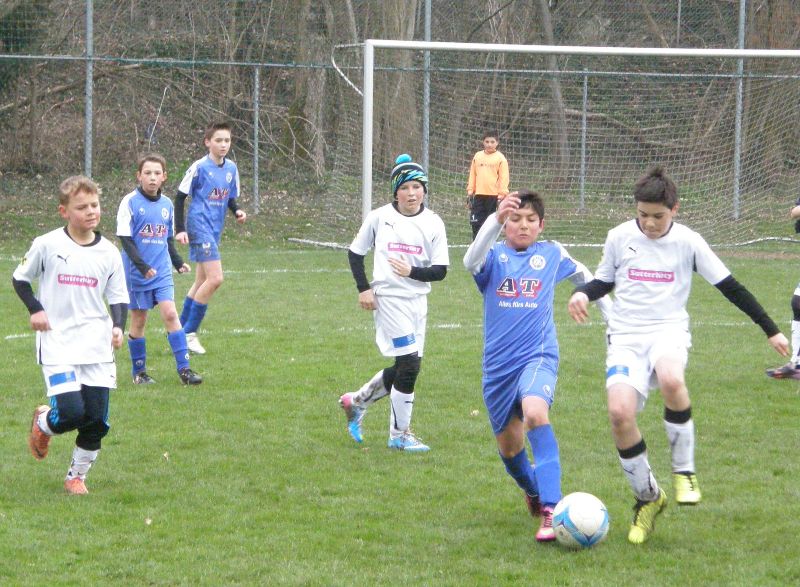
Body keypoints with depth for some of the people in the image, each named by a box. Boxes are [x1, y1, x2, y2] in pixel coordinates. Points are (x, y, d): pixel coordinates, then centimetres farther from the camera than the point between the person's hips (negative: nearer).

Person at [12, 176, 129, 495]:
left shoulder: (108, 253, 4)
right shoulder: (47, 245, -4)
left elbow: (119, 297, 12)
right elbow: (20, 279, 9)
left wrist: (118, 326, -6)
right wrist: (35, 310, -4)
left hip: (97, 346, 3)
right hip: (58, 345, -3)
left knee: (97, 419, -1)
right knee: (71, 412, -17)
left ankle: (76, 476, 20)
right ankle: (42, 423, 20)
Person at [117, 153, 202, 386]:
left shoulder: (167, 204, 8)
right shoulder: (130, 202, -8)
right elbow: (125, 239, -12)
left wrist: (178, 262, 11)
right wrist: (142, 267, -20)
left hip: (162, 272, 3)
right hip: (136, 273, -3)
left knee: (170, 314, -10)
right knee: (138, 320, 4)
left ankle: (184, 369, -10)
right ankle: (139, 372, 16)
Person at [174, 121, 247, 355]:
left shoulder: (231, 168, 8)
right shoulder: (199, 167, -11)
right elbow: (180, 197, -6)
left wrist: (237, 211, -4)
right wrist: (180, 229, -11)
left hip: (215, 230, 8)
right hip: (199, 227, -8)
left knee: (202, 281, 12)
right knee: (215, 278, -16)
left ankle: (182, 331, 23)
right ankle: (190, 333, -7)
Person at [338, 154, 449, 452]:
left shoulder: (433, 223, 1)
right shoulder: (379, 217, -3)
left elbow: (440, 270, -2)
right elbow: (355, 252, 8)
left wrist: (412, 271, -20)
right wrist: (363, 288, -2)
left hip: (417, 300, 4)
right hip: (388, 298, -4)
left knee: (405, 369, 9)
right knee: (409, 363, -11)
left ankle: (357, 401, 33)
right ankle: (400, 433, 2)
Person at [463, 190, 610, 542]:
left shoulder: (552, 254, 4)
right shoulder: (495, 256, -1)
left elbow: (583, 276, 26)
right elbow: (471, 262, -26)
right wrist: (495, 220, -40)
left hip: (538, 356, -2)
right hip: (498, 364, 2)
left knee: (535, 412, -32)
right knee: (508, 447, 11)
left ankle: (551, 509, -37)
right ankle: (533, 493, 45)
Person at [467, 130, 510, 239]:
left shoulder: (500, 158, -2)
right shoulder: (478, 156, 9)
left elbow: (503, 177, -3)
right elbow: (472, 175, 13)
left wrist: (502, 194, -10)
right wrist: (470, 192, 8)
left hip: (494, 196, -3)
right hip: (479, 195, 3)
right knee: (476, 222, 0)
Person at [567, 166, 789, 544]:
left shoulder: (688, 242, 2)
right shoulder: (619, 237, 6)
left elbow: (730, 287, 9)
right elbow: (604, 280, 22)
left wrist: (771, 330, 10)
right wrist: (583, 293, -2)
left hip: (669, 331, -2)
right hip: (625, 335, 2)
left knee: (670, 380, -38)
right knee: (620, 412, -23)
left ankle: (684, 471, -16)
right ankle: (647, 497, 1)